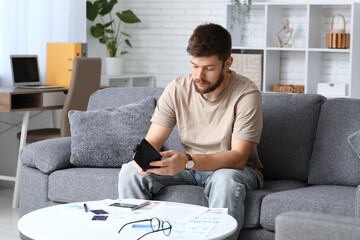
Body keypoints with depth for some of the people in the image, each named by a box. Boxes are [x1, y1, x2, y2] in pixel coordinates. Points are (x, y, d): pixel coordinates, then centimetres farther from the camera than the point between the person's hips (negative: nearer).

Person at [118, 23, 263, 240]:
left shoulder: (246, 94, -19)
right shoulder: (177, 89, -7)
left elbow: (238, 157, -24)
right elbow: (152, 142, -4)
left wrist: (188, 161, -39)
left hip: (236, 170, -4)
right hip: (189, 167, 4)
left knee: (226, 179, -40)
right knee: (131, 171, -17)